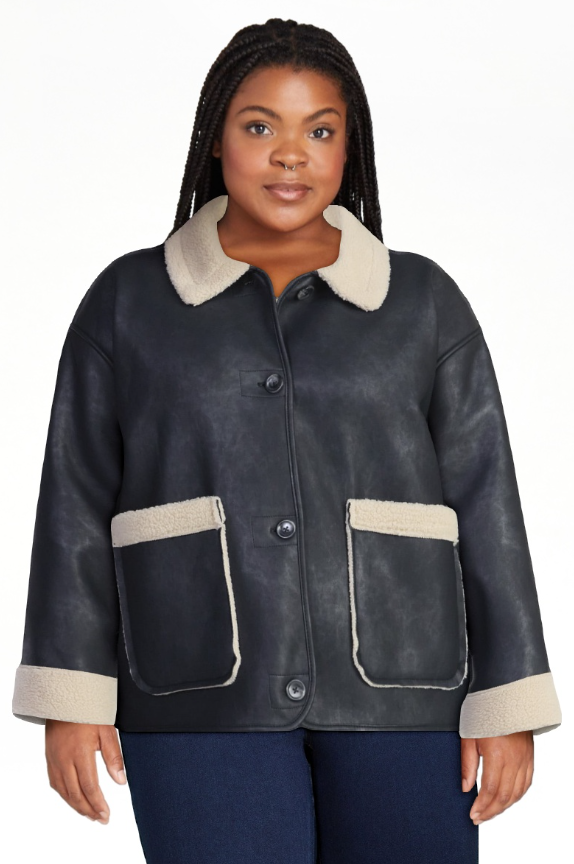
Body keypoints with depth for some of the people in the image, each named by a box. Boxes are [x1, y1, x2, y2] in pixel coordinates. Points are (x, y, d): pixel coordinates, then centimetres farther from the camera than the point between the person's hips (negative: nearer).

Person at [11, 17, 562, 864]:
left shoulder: (423, 300, 6)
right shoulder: (129, 300, 6)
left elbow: (483, 506, 4)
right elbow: (77, 505, 4)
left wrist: (508, 708, -1)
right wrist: (73, 699, -3)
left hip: (396, 689, 1)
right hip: (206, 698, -1)